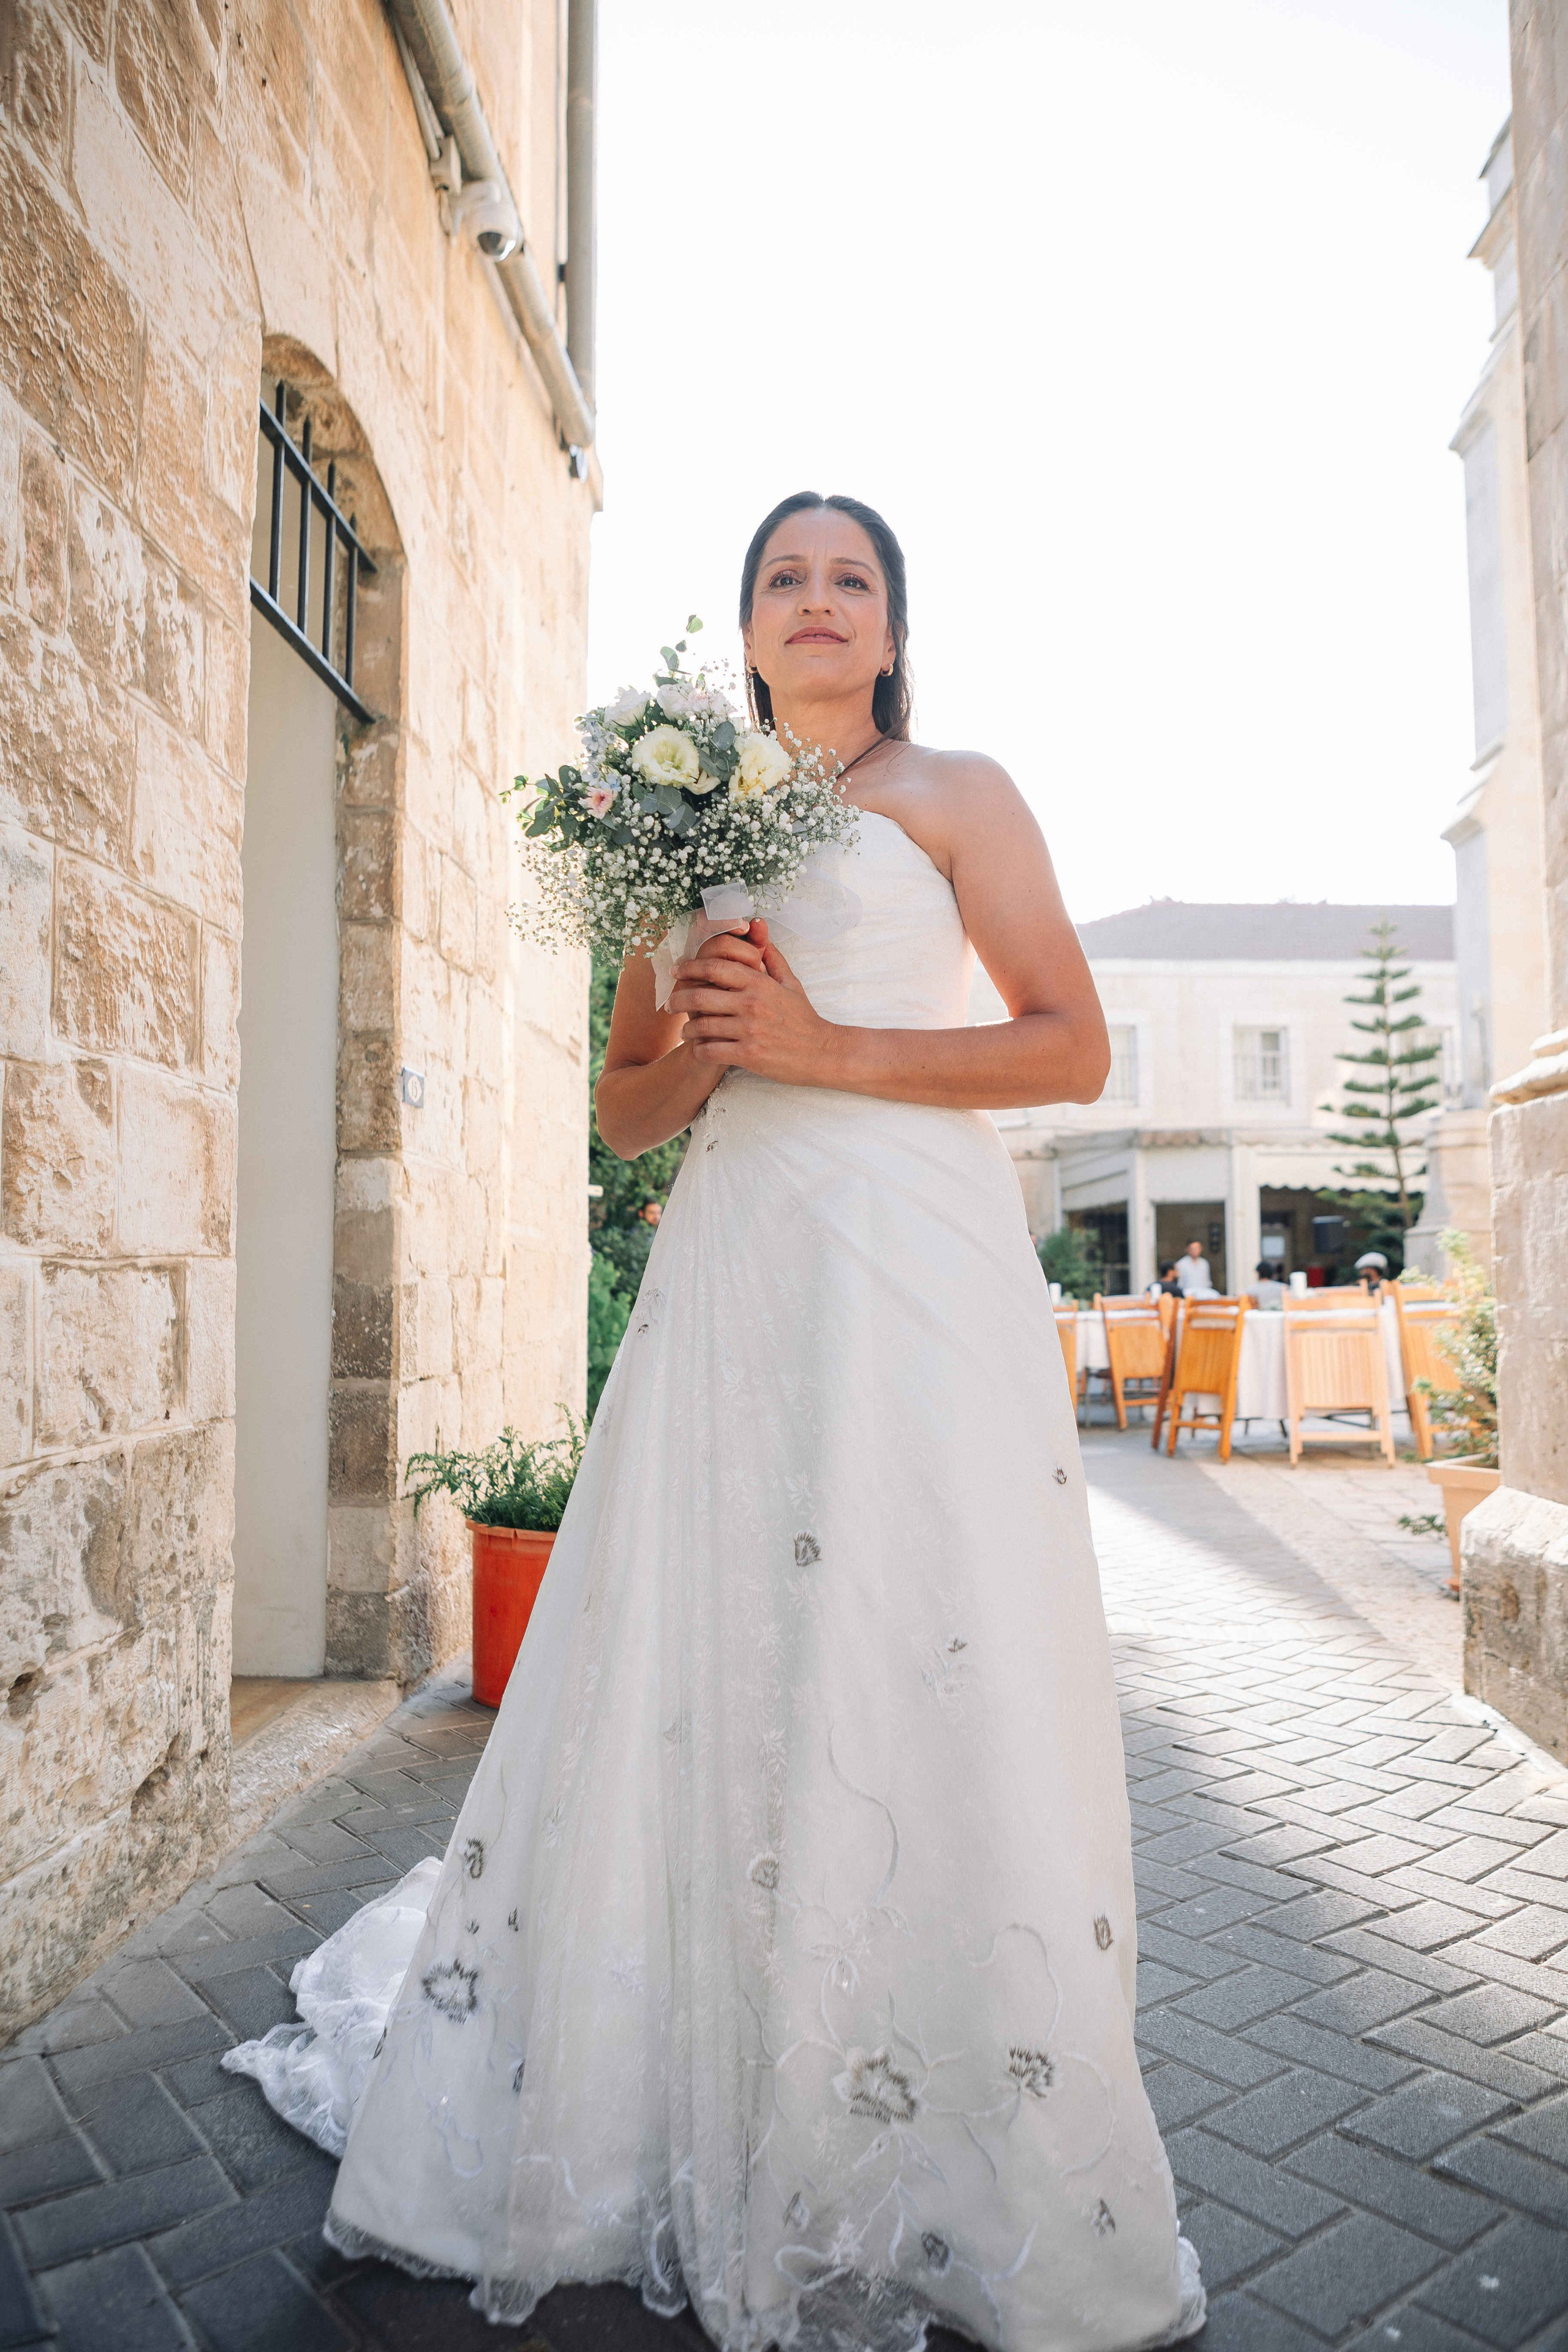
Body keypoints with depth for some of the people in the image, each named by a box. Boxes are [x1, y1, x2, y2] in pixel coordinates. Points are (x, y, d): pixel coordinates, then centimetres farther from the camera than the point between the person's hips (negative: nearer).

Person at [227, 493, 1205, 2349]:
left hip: (914, 1255, -3)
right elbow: (625, 1106, 20)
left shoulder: (955, 794, 12)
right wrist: (696, 1055, -2)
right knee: (693, 1686, 2)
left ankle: (983, 2198, 15)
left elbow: (1073, 1049, 2)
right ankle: (708, 2144, 20)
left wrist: (823, 1046, -8)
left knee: (919, 1679, -4)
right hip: (729, 1262, 3)